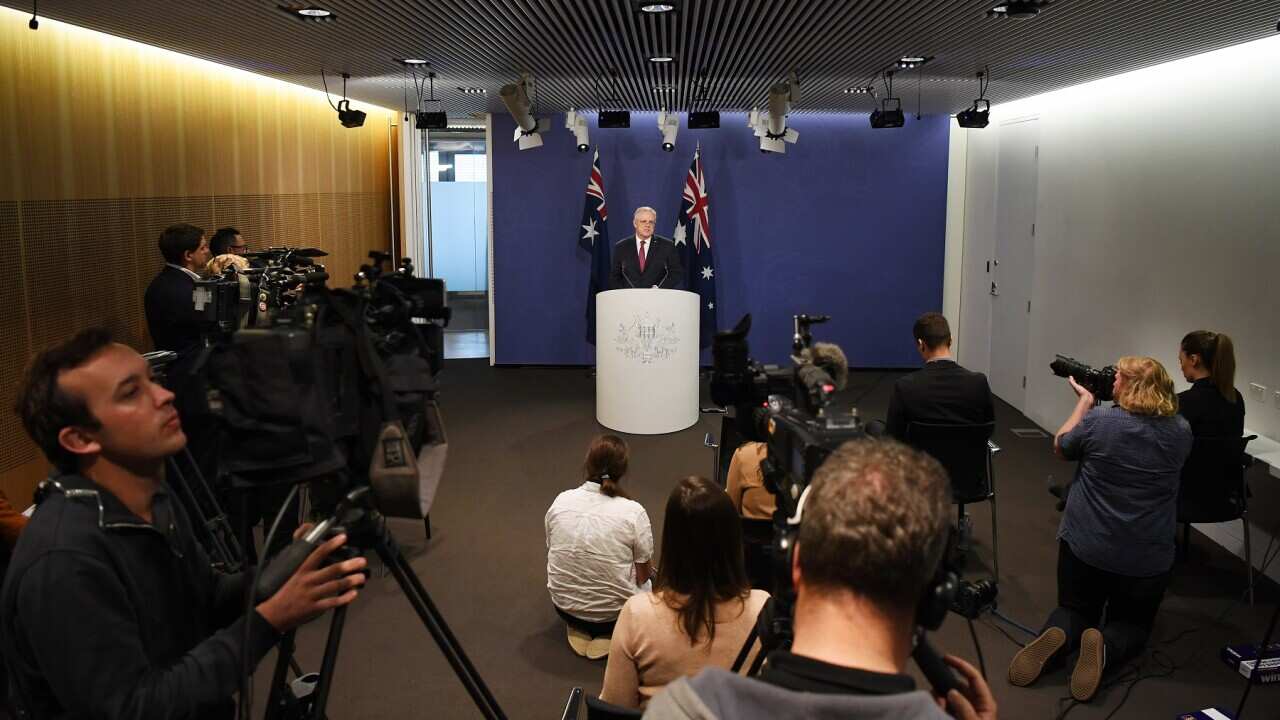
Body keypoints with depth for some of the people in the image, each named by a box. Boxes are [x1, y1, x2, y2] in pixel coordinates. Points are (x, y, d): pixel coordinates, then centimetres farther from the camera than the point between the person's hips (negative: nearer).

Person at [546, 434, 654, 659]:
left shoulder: (560, 501, -9)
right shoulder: (633, 512, -20)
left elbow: (552, 551, 6)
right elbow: (644, 574, -9)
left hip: (564, 606, 4)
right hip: (613, 612, -4)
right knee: (649, 582, 29)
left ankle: (578, 627, 14)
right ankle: (608, 632, 9)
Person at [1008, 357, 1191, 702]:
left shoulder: (1098, 421, -13)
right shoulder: (1181, 431, -4)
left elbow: (1060, 446, 6)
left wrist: (1084, 401, 15)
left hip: (1085, 545, -1)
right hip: (1148, 557, 1)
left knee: (1075, 609, 20)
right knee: (1132, 623, 21)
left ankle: (1057, 636, -16)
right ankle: (1106, 646, -14)